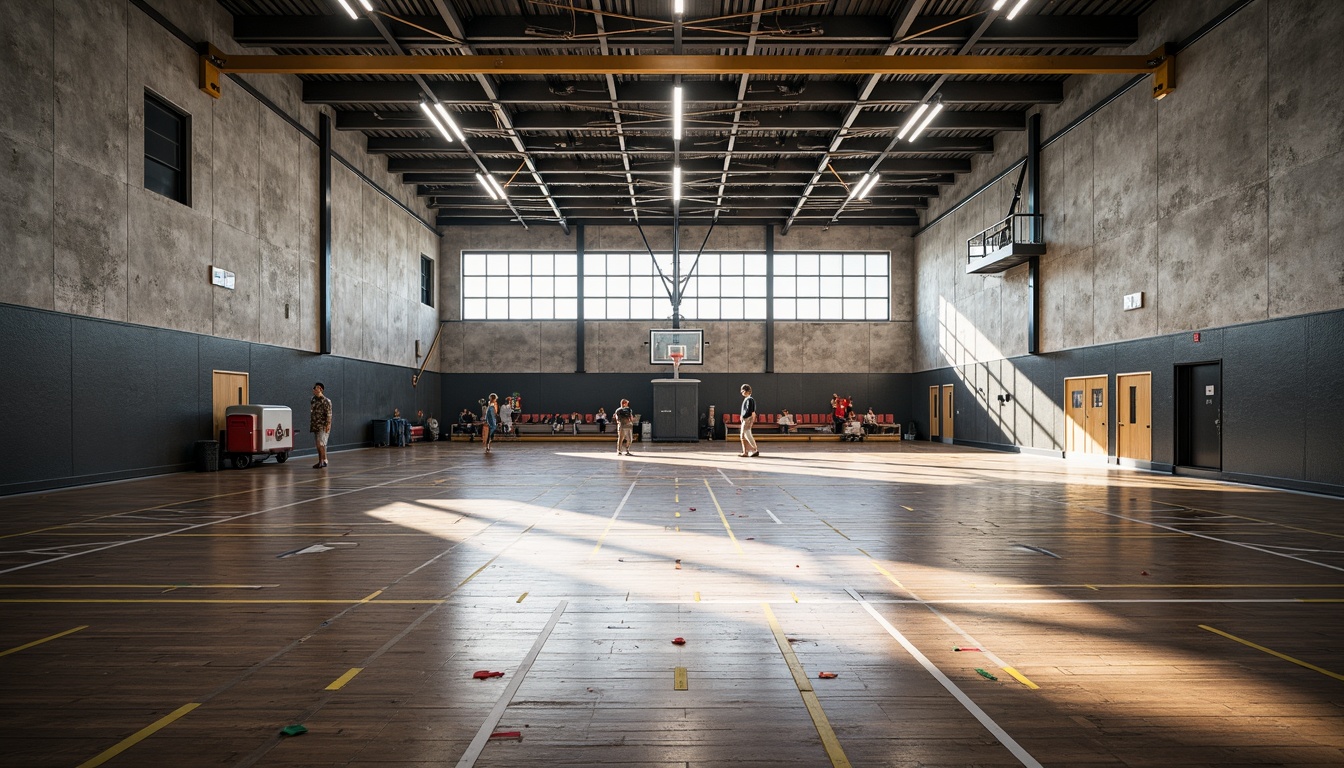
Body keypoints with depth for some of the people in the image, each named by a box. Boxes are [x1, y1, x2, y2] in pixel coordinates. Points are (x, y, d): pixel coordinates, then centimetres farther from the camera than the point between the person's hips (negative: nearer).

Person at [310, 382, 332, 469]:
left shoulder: (326, 401, -12)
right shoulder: (313, 400, 12)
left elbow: (329, 414, -14)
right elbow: (312, 413, 19)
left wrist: (328, 425, -20)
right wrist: (311, 424, 17)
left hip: (322, 426, -8)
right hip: (315, 426, 8)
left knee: (321, 444, -11)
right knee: (319, 445, 11)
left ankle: (324, 461, -6)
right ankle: (320, 462, 16)